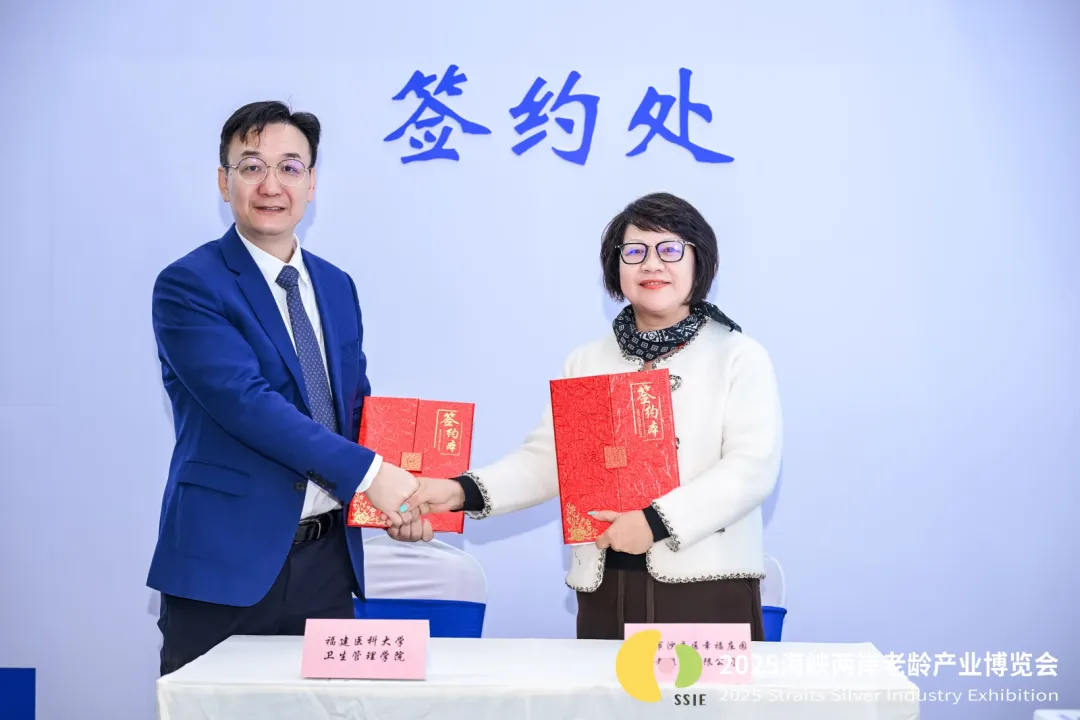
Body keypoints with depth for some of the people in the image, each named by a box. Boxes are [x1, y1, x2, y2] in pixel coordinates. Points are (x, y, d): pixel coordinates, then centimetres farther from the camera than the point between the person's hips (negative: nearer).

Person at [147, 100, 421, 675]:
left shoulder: (336, 286, 13)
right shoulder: (188, 285, -7)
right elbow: (245, 401, -19)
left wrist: (397, 486, -2)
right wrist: (366, 471, -21)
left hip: (328, 557, 6)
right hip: (226, 561, -5)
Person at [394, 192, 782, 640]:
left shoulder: (740, 356, 1)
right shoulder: (586, 362, 15)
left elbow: (753, 467, -10)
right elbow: (547, 458, 8)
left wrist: (656, 521, -20)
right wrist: (463, 491, -10)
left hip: (707, 587, -3)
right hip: (605, 591, 3)